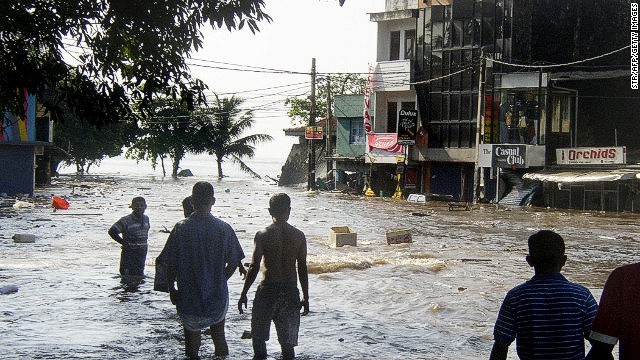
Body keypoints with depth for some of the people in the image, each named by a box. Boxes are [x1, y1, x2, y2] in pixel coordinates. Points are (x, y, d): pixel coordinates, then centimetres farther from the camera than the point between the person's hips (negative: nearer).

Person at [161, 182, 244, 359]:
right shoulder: (224, 229, -9)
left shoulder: (180, 228, -12)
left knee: (191, 334, 15)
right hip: (217, 297, 1)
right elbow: (233, 264, -3)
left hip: (188, 299, -1)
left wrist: (171, 289, 6)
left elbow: (171, 265, -9)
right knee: (218, 334, 23)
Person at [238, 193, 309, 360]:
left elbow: (254, 268, -8)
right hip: (290, 291, 3)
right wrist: (305, 297, 10)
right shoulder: (299, 236, -2)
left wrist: (243, 294, 1)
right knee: (287, 343, 11)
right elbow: (303, 268, 1)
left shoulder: (262, 235, -9)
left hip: (268, 290, -3)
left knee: (258, 338, 13)